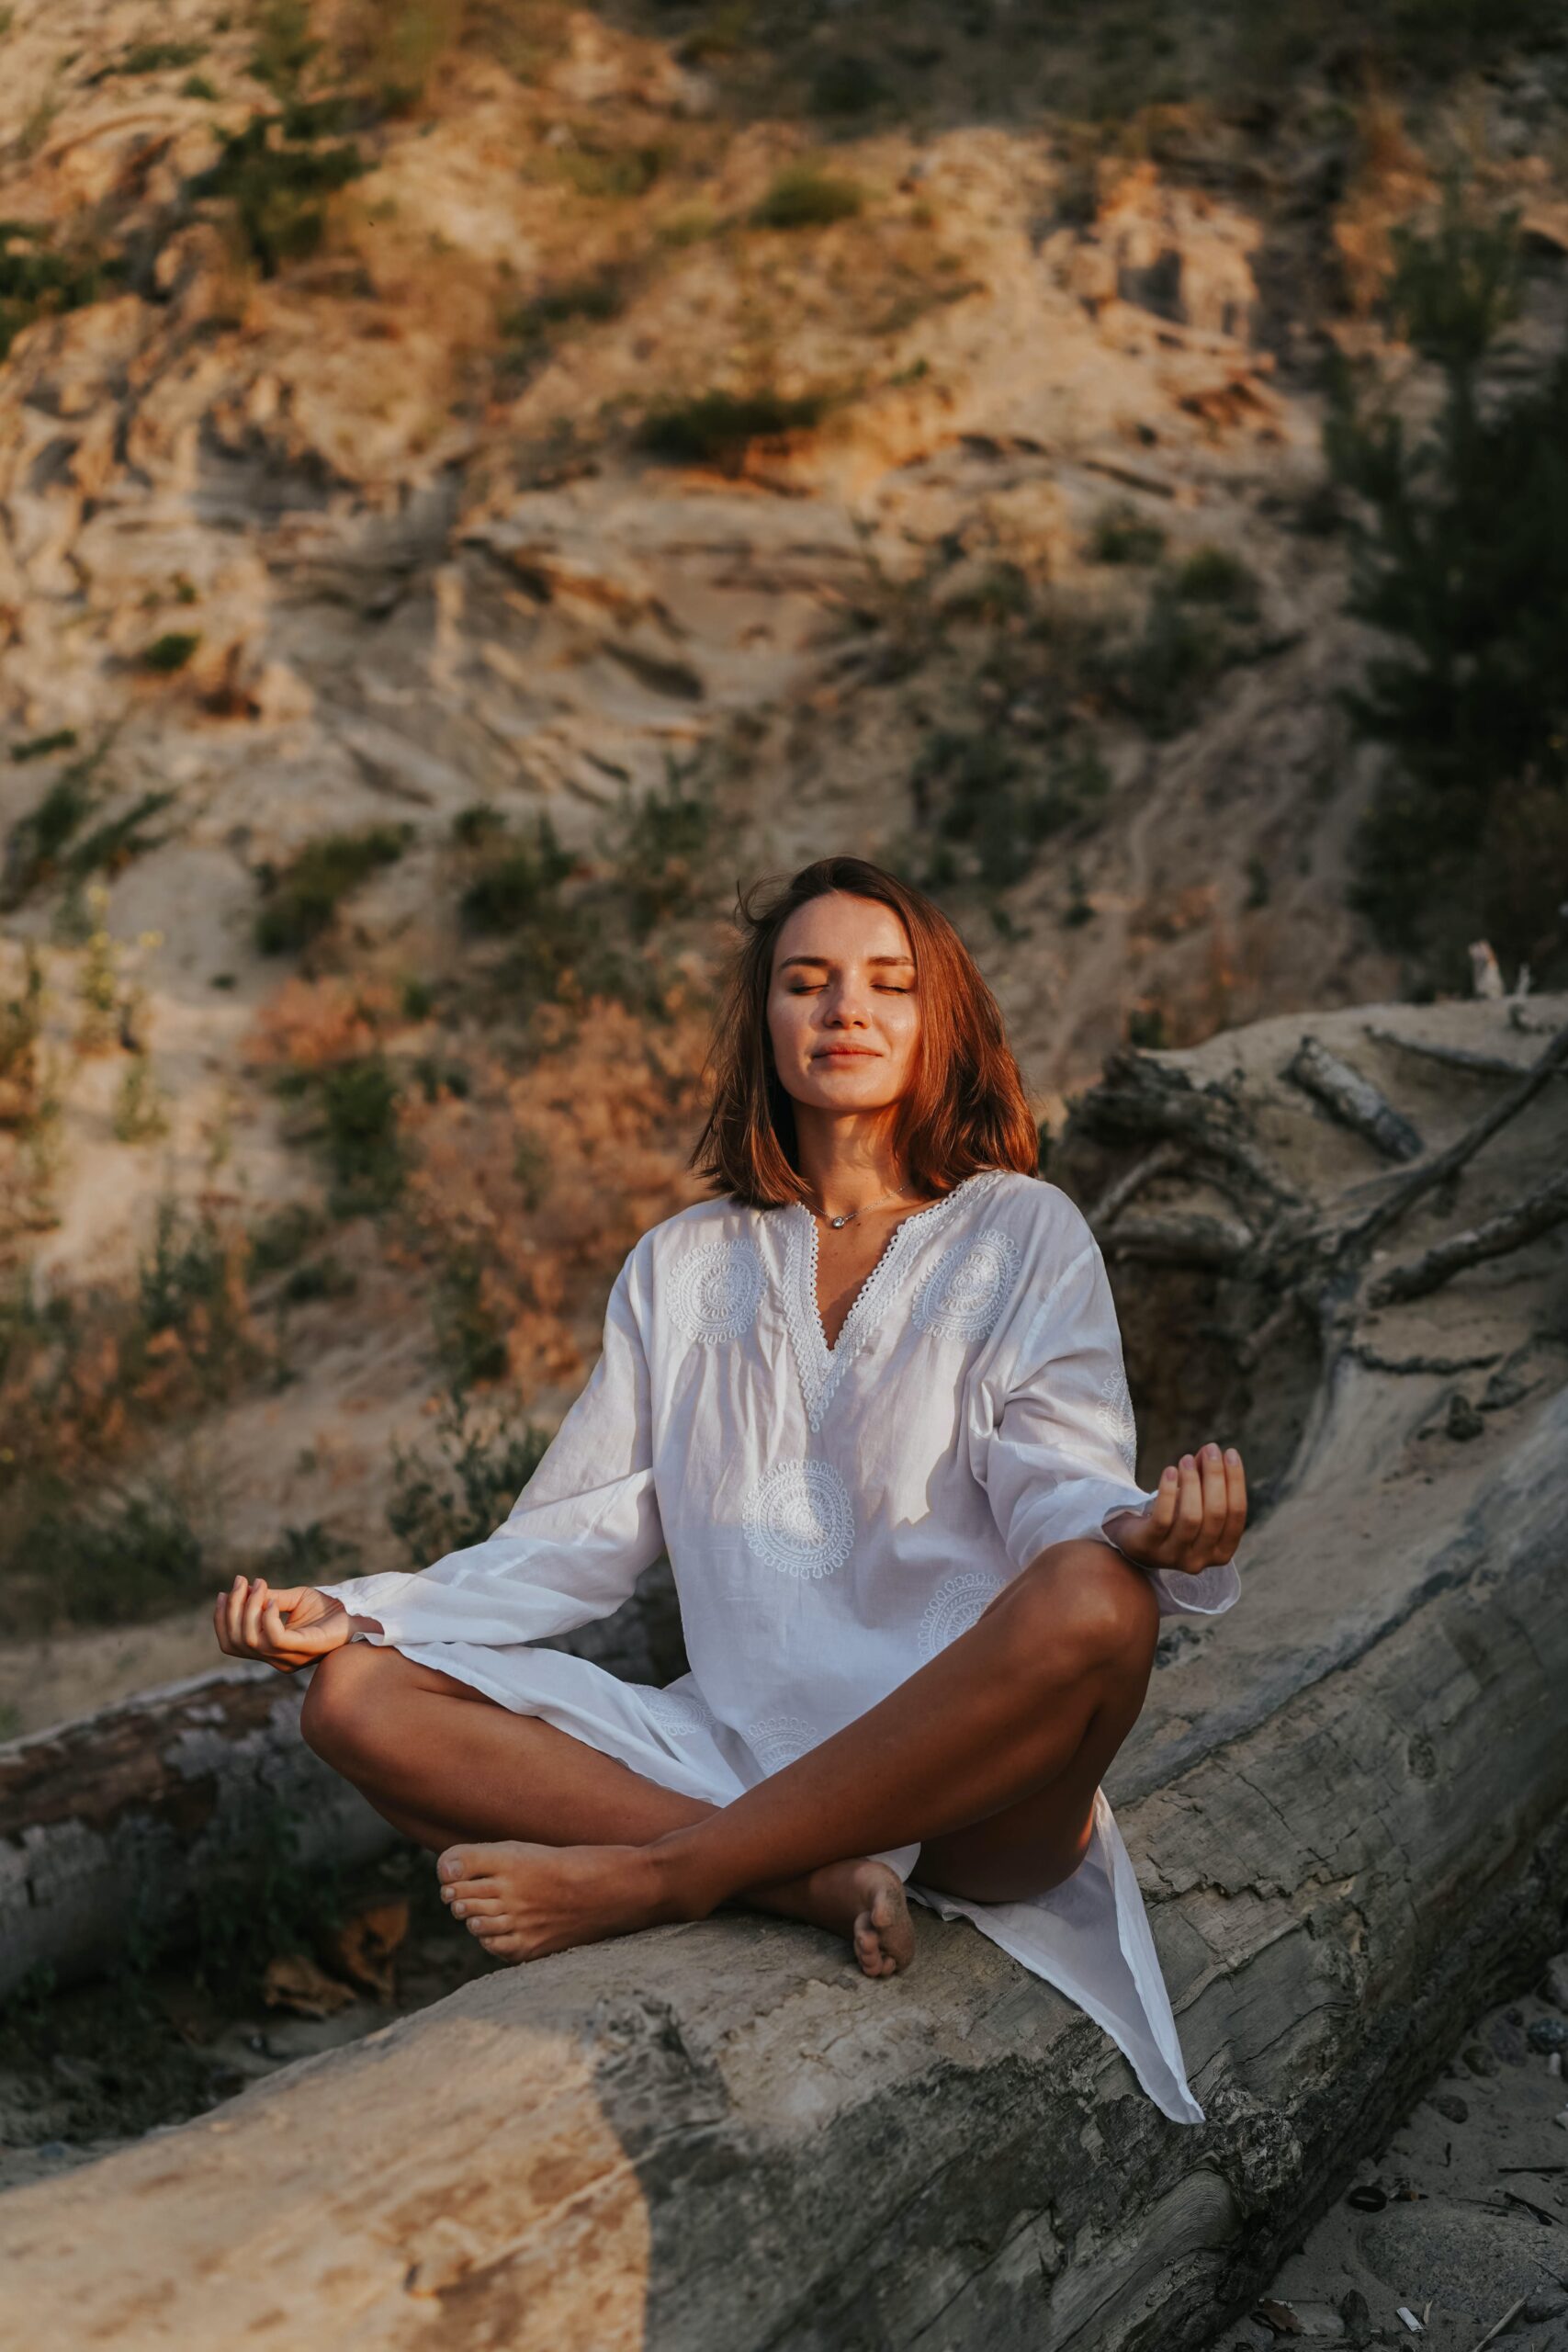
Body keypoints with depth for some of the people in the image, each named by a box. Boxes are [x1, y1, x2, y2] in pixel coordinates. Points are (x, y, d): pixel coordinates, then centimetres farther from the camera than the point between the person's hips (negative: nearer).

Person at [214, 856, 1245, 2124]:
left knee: (1092, 1602, -37)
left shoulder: (1021, 1234, 7)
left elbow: (1057, 1484, -6)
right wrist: (354, 1610, -1)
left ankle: (650, 1876, -26)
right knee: (360, 1699, -14)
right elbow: (585, 1529, 13)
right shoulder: (686, 1266, 17)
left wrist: (1148, 1529, -31)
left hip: (969, 1787, -3)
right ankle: (809, 1883, -27)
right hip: (737, 1752, 3)